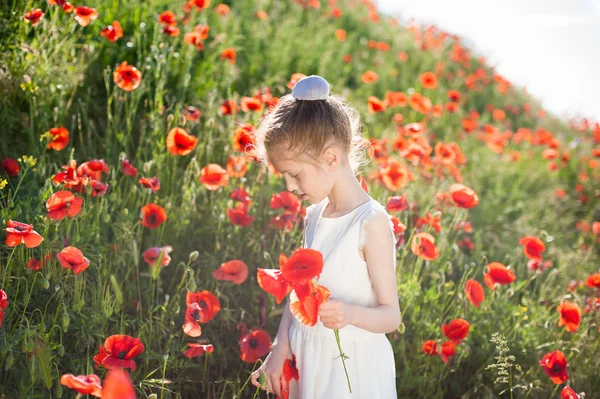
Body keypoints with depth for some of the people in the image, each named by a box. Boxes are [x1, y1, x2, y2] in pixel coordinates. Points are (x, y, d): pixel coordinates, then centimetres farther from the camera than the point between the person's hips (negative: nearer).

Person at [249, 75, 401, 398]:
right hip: (304, 361, 6)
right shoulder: (314, 216, 3)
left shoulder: (371, 222, -18)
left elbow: (391, 315, -15)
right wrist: (280, 348, 0)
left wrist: (351, 314, -33)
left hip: (351, 369, -6)